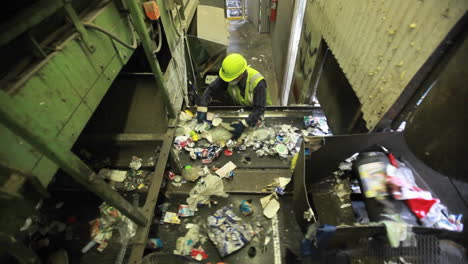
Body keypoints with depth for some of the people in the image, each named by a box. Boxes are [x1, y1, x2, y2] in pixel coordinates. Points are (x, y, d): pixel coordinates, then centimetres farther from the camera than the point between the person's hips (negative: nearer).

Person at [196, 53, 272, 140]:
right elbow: (210, 90, -16)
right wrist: (202, 109, -28)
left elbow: (259, 109, -35)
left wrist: (244, 125, -47)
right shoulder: (229, 75, -25)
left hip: (259, 113, -3)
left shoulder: (258, 82, -35)